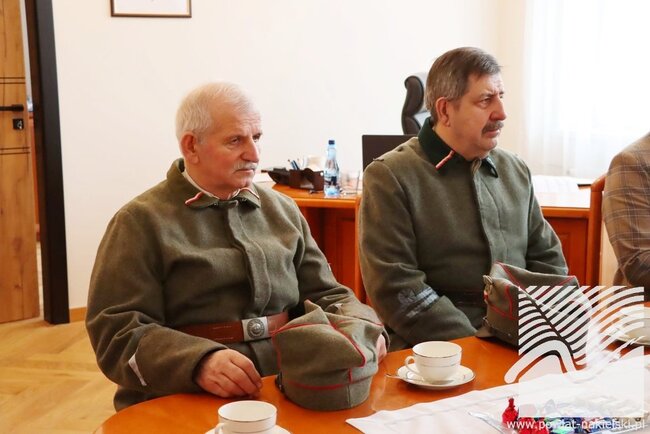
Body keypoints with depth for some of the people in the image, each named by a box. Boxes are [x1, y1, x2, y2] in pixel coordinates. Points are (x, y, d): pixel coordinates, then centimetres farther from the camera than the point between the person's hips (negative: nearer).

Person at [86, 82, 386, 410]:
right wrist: (199, 362, -24)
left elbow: (324, 295, 17)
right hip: (185, 405, -3)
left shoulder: (283, 211, 16)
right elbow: (117, 332, -7)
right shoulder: (142, 221, -1)